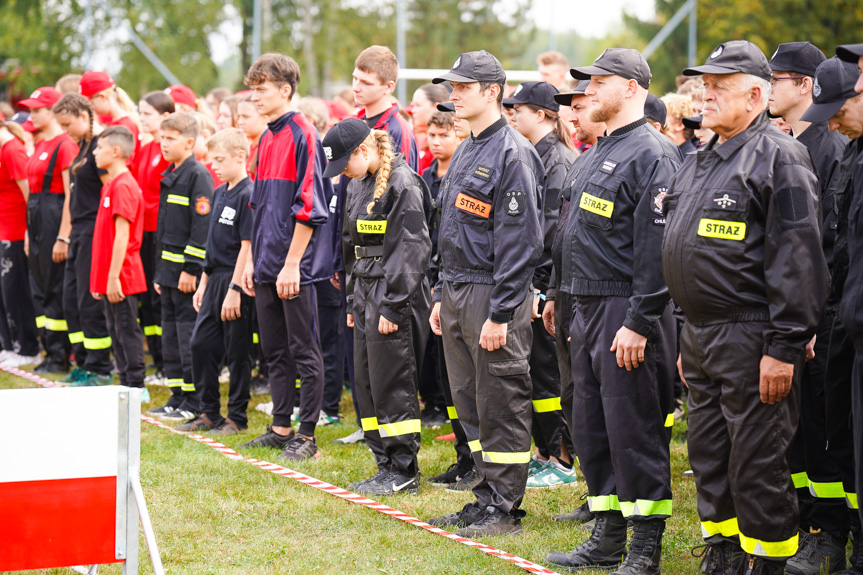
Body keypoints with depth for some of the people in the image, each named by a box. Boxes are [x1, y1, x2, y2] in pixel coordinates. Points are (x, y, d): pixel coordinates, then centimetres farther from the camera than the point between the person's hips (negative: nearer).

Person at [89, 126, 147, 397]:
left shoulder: (123, 185, -15)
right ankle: (126, 383, 19)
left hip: (121, 276, -9)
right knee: (116, 331, 13)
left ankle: (136, 388, 2)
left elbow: (122, 235, -19)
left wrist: (114, 277, -21)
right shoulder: (111, 184, 14)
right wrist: (100, 277, 18)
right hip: (108, 277, 9)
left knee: (127, 331, -4)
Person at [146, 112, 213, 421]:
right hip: (169, 268, 9)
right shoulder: (169, 176, 15)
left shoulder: (198, 176, -12)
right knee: (170, 331, 12)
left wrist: (191, 268, -20)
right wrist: (160, 272, 19)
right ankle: (177, 398, 19)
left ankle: (193, 402, 0)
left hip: (188, 271, -9)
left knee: (188, 331, -5)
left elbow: (202, 226, -17)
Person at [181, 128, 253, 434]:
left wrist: (234, 289, -19)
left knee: (237, 351, 0)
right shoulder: (220, 193, 13)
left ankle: (237, 417, 10)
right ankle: (209, 413, 19)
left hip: (236, 282, -9)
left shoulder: (248, 195, -14)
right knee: (201, 343, 9)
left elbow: (247, 245, -17)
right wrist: (204, 283, 18)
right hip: (215, 279, 9)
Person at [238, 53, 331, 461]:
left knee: (304, 351, -1)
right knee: (274, 350, 13)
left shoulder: (303, 136, -12)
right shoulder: (266, 139, 14)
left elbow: (308, 208, -17)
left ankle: (307, 435, 4)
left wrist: (292, 263, -18)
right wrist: (252, 261, 17)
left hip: (295, 268, -9)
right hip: (267, 267, 9)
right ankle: (280, 428, 21)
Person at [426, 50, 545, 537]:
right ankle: (487, 498, 21)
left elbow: (520, 241, -17)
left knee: (501, 405, -2)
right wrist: (442, 297, 18)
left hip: (493, 295, -9)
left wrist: (500, 313, -20)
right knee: (471, 403, 13)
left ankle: (504, 509, 4)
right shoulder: (465, 153, 16)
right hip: (457, 291, 9)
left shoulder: (513, 153, -13)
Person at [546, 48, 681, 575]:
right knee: (591, 427, 13)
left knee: (635, 431, -5)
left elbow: (657, 246, -19)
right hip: (588, 309, 10)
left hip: (627, 312, -10)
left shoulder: (652, 154, -13)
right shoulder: (596, 156, 17)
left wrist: (639, 323, -22)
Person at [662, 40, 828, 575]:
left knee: (757, 461, -5)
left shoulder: (779, 156, -11)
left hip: (751, 341, -9)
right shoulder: (701, 162, 17)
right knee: (709, 456, 15)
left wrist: (783, 347, -21)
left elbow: (798, 258, -17)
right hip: (701, 337, 9)